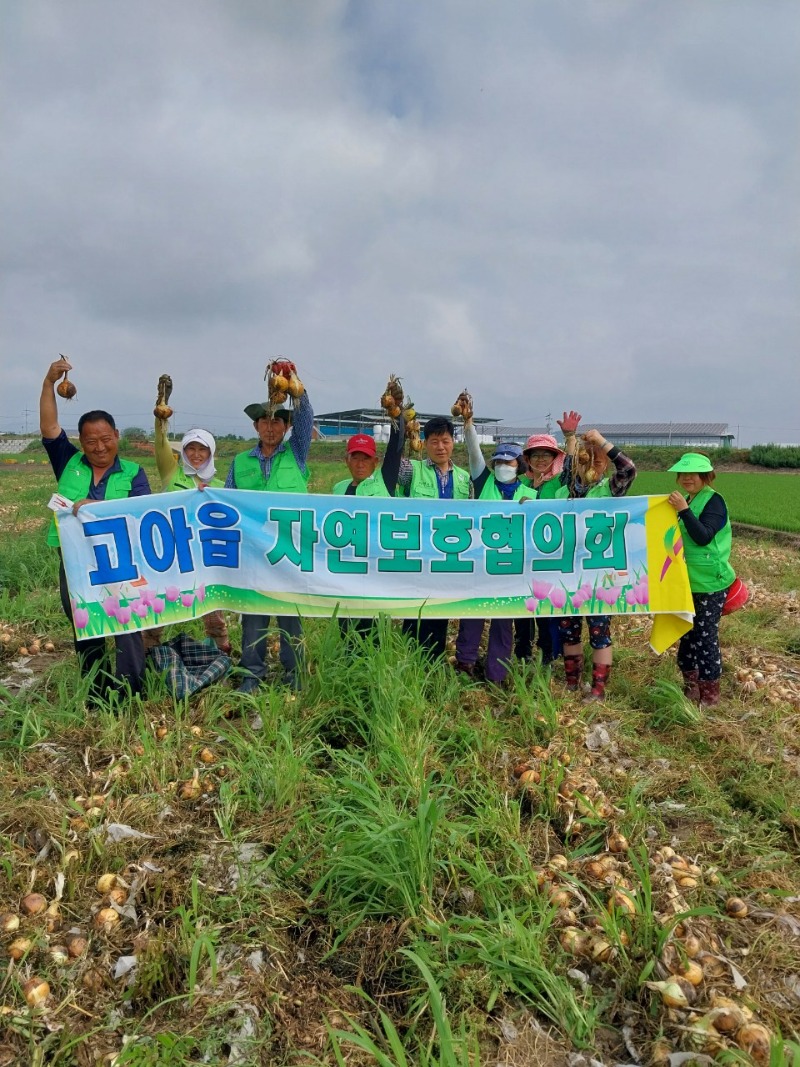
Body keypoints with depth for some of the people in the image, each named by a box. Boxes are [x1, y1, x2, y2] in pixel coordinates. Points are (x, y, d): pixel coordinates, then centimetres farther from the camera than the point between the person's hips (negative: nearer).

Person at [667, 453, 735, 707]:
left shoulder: (713, 501, -13)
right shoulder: (685, 500, 10)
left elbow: (703, 537, -26)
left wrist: (683, 510, -29)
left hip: (709, 583, -8)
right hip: (685, 581, 8)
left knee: (706, 637, -2)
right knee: (687, 635, 14)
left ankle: (710, 694, 10)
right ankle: (691, 687, 27)